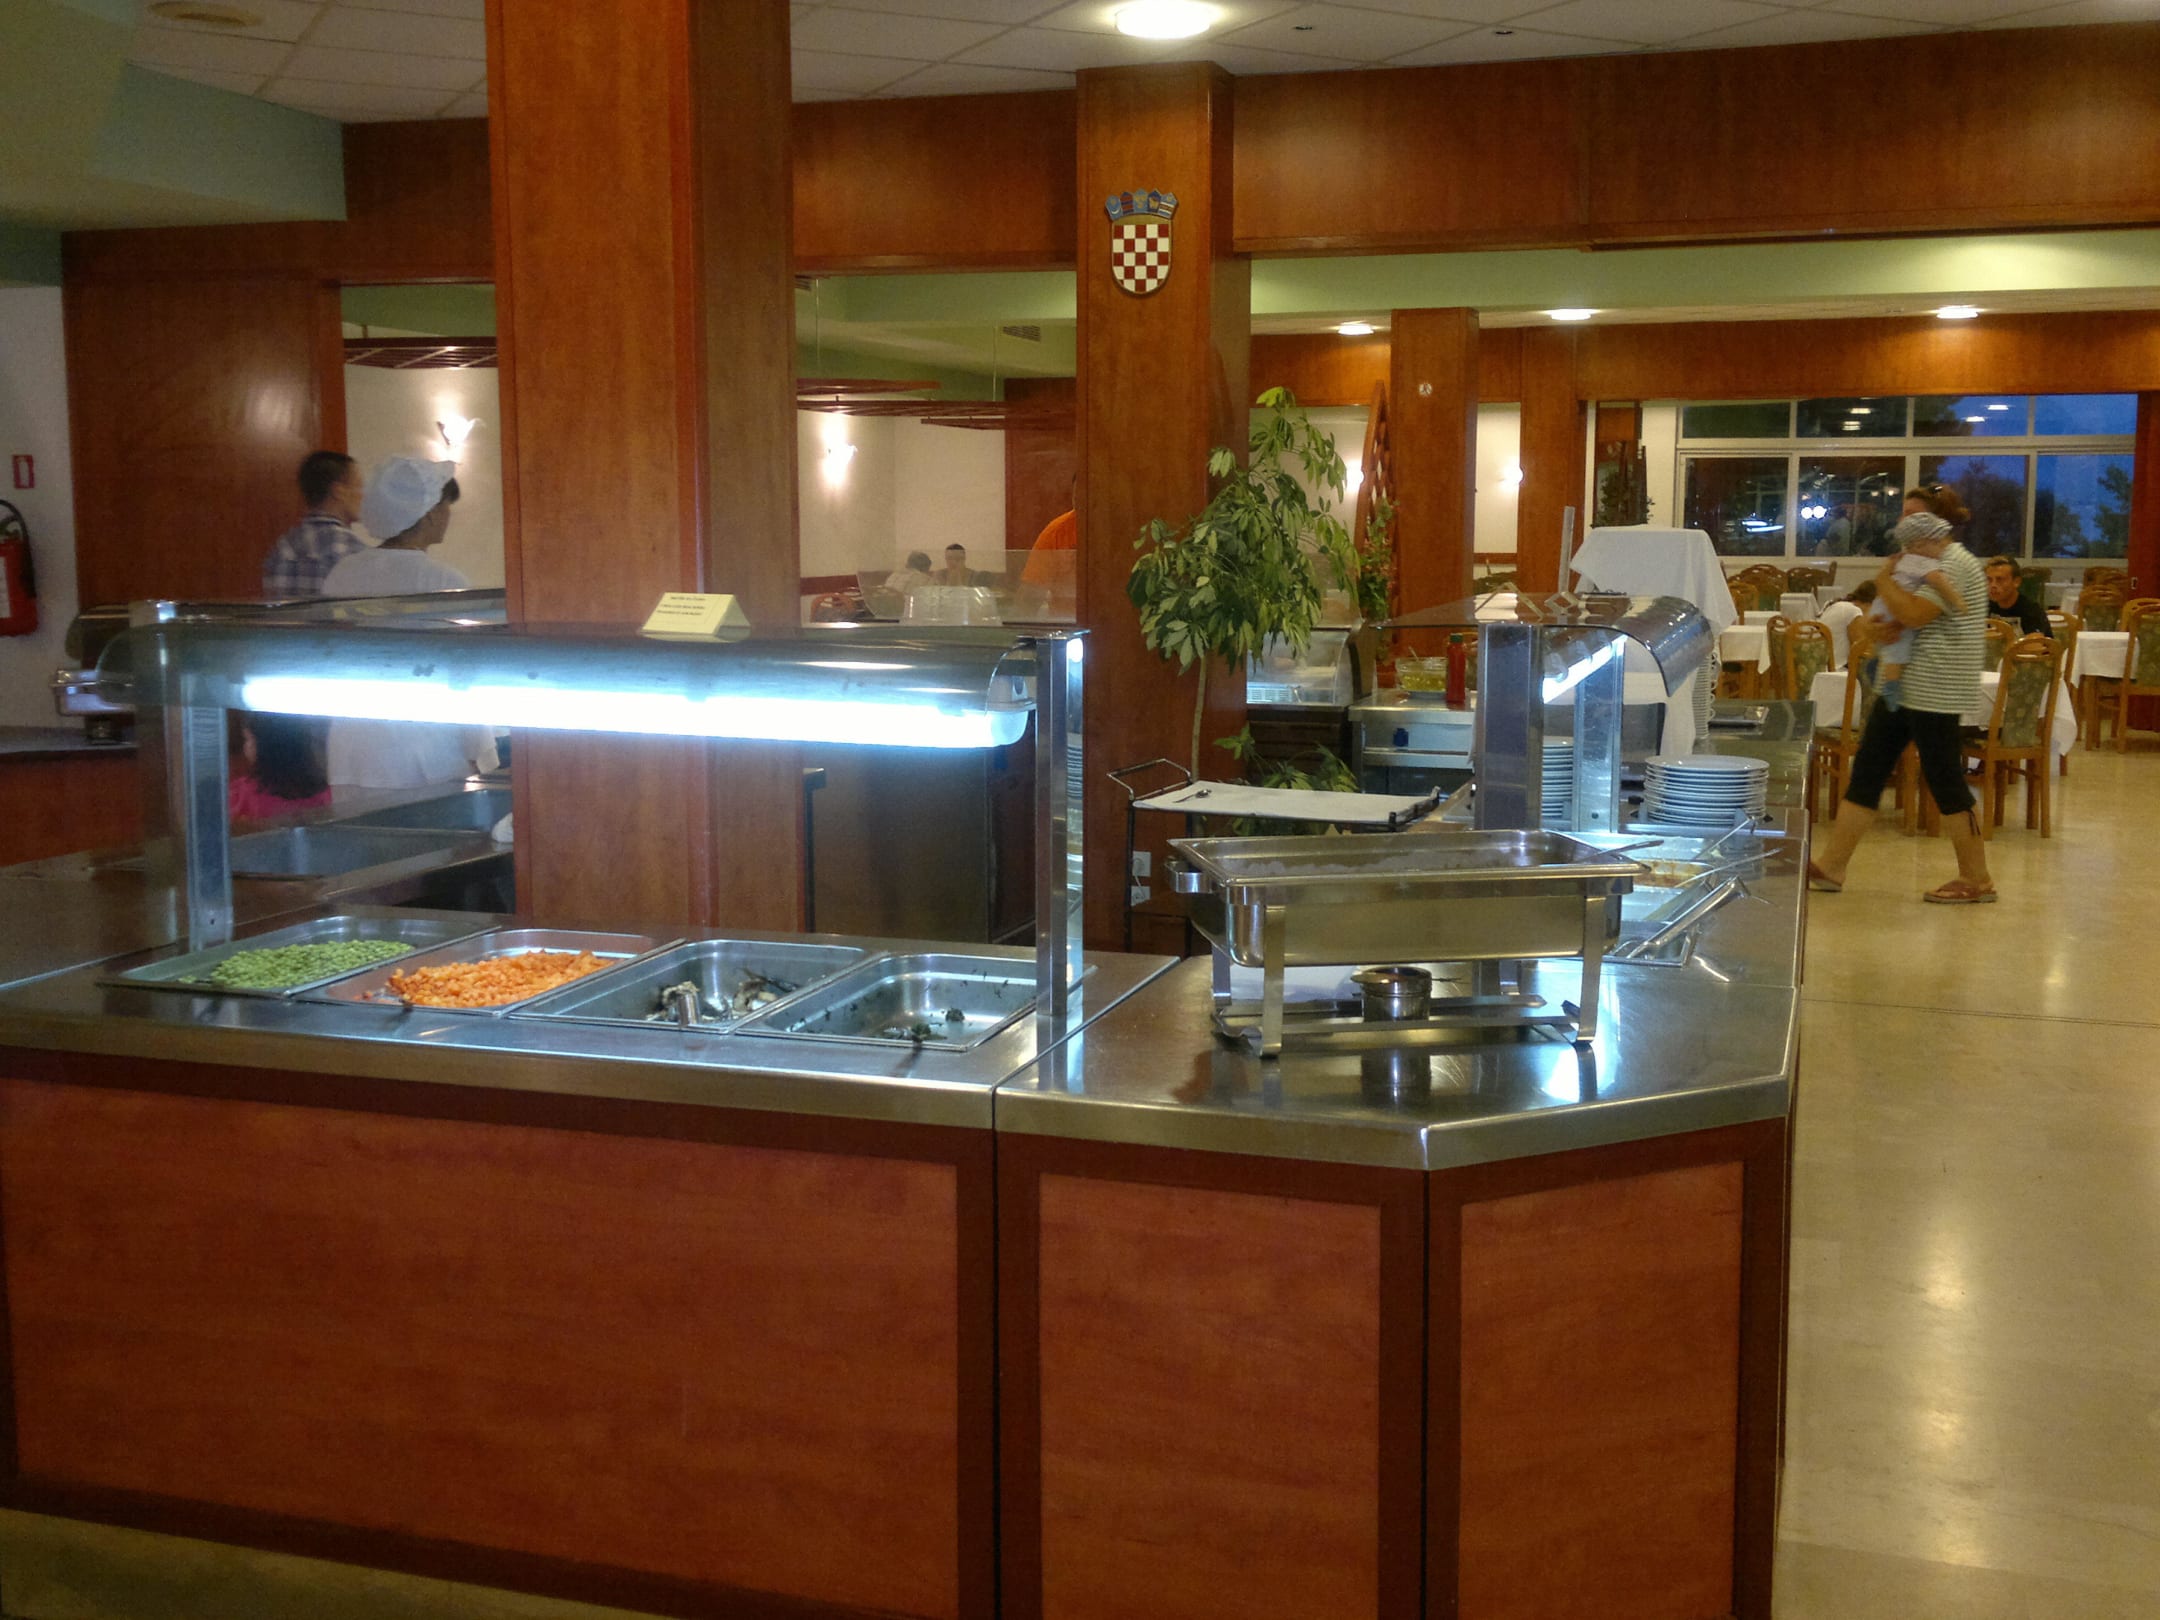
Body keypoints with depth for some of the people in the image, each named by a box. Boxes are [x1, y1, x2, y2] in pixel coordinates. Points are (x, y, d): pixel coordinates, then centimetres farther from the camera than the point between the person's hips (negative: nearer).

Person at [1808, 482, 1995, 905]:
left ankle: (1977, 880, 6)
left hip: (1934, 690, -10)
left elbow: (1915, 613, -27)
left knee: (1943, 779, -4)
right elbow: (1897, 616, 19)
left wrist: (1884, 580, -12)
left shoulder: (1955, 564, -14)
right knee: (1867, 771, 8)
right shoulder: (1926, 563, 17)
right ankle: (1832, 866, 12)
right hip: (1905, 686, 10)